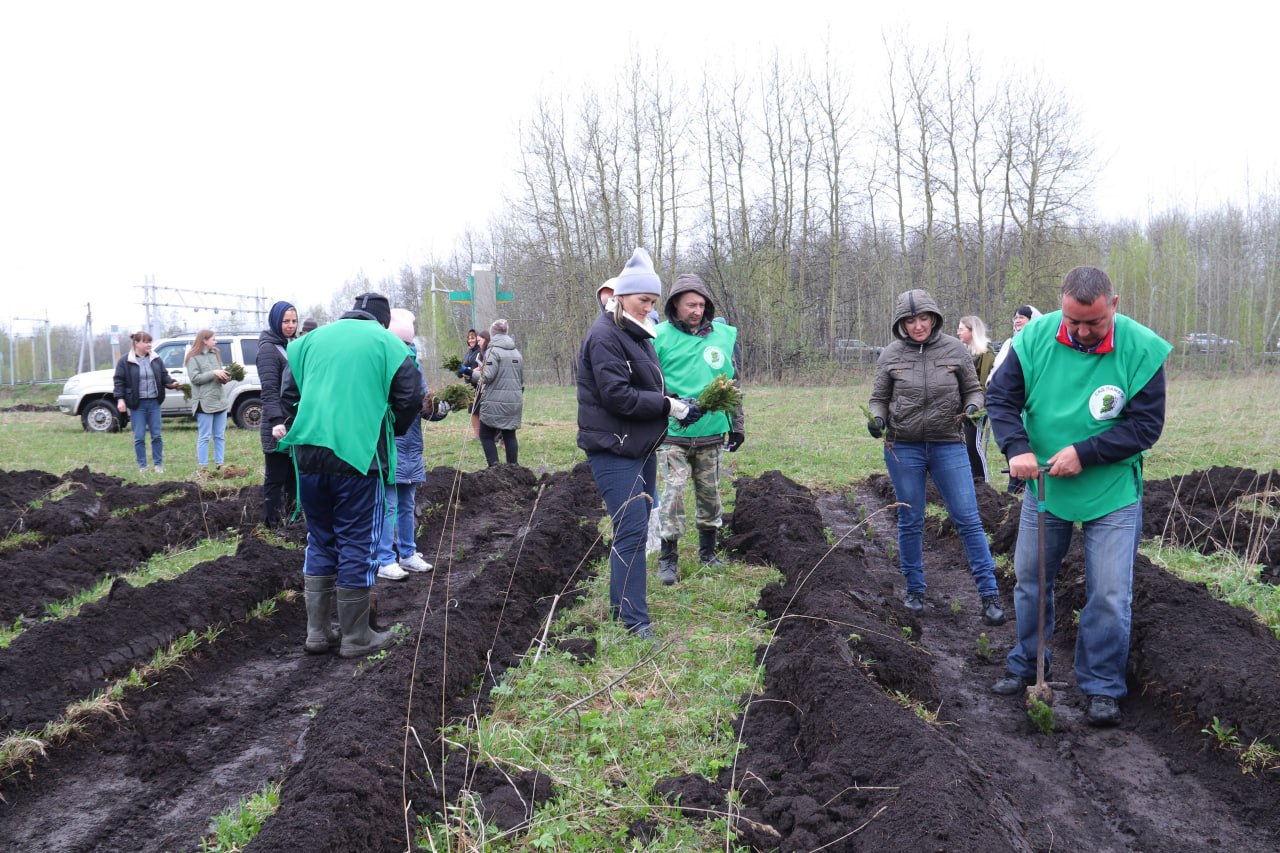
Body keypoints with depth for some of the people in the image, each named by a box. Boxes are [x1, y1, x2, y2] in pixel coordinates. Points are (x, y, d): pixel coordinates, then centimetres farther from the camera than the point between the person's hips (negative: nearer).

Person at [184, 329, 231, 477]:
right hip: (204, 403, -7)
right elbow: (194, 378, -14)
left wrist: (225, 377, -4)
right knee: (204, 437, -3)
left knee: (220, 436, 9)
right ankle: (202, 468, 1)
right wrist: (213, 373, -18)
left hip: (220, 400, 7)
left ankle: (219, 465, 15)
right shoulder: (193, 358, -5)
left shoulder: (216, 354, 14)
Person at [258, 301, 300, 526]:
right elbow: (269, 390, -18)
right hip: (280, 426, -8)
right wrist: (278, 423, -26)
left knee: (294, 476, 13)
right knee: (275, 478, -1)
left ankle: (290, 521, 22)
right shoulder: (268, 349, -10)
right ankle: (273, 524, 5)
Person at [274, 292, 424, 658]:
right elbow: (411, 398, -1)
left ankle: (317, 631, 20)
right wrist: (391, 431, 17)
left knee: (320, 541, 16)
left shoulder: (313, 338, 15)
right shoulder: (386, 342, 2)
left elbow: (288, 393, 15)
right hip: (358, 456, -4)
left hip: (310, 454, 5)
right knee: (358, 544, 4)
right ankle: (356, 637, 11)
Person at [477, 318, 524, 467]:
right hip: (514, 402, 7)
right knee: (510, 435, 12)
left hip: (495, 401, -6)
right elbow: (522, 379, 18)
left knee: (486, 435, 2)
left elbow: (488, 376, -18)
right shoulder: (517, 352, 14)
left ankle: (494, 466, -6)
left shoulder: (493, 351, -9)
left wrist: (477, 374, 1)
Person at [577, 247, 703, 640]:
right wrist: (669, 406, -17)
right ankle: (634, 620, -6)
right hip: (614, 450, -10)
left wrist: (676, 403, 2)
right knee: (632, 531, -11)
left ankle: (622, 604, 26)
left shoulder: (637, 334, 15)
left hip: (641, 447, 10)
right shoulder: (604, 337, -15)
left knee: (635, 527, 14)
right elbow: (617, 396, -22)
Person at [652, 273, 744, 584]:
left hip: (711, 434, 3)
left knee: (710, 495, 13)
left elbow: (734, 385, 12)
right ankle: (668, 558, 5)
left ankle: (708, 551, 30)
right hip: (673, 434, -3)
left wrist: (737, 426, 13)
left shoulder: (725, 335, 4)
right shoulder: (659, 337, -6)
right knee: (673, 493, -8)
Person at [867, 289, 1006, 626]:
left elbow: (973, 390, 8)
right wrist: (877, 419, -13)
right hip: (903, 447, 1)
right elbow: (879, 398, 7)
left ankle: (989, 594, 5)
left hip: (948, 445, 0)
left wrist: (972, 407, -13)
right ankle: (915, 590, 24)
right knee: (910, 522, 9)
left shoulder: (954, 349, -1)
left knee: (968, 519, -2)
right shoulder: (891, 354, -1)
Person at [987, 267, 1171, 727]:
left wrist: (1084, 453, -22)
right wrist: (1017, 448, -24)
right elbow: (1000, 397, -7)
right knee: (1029, 579, 14)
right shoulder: (1035, 338, -12)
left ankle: (1103, 688, 18)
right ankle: (1025, 665, 35)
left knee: (1110, 595, -1)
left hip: (1112, 492, -2)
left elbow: (1147, 425, -14)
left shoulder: (1142, 349, -17)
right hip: (1044, 483, 3)